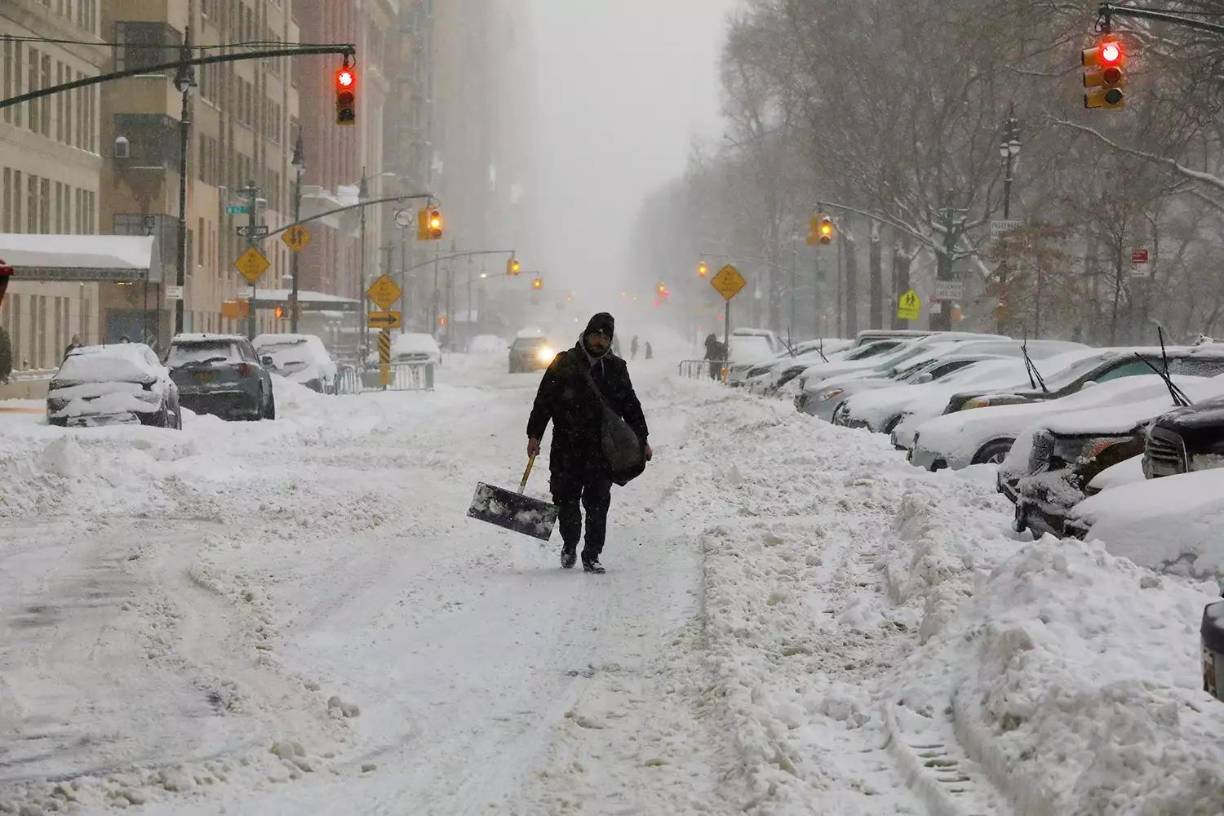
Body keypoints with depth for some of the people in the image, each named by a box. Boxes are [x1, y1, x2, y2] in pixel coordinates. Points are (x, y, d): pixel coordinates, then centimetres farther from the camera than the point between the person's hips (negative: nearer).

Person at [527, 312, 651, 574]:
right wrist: (534, 435, -3)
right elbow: (543, 400, 3)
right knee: (566, 500, 4)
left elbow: (631, 406, 17)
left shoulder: (616, 368, 10)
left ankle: (591, 556, 2)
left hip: (602, 449, 1)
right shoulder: (564, 363, 3)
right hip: (566, 447, -1)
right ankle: (569, 545, 27)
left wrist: (642, 440, 14)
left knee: (597, 503, -4)